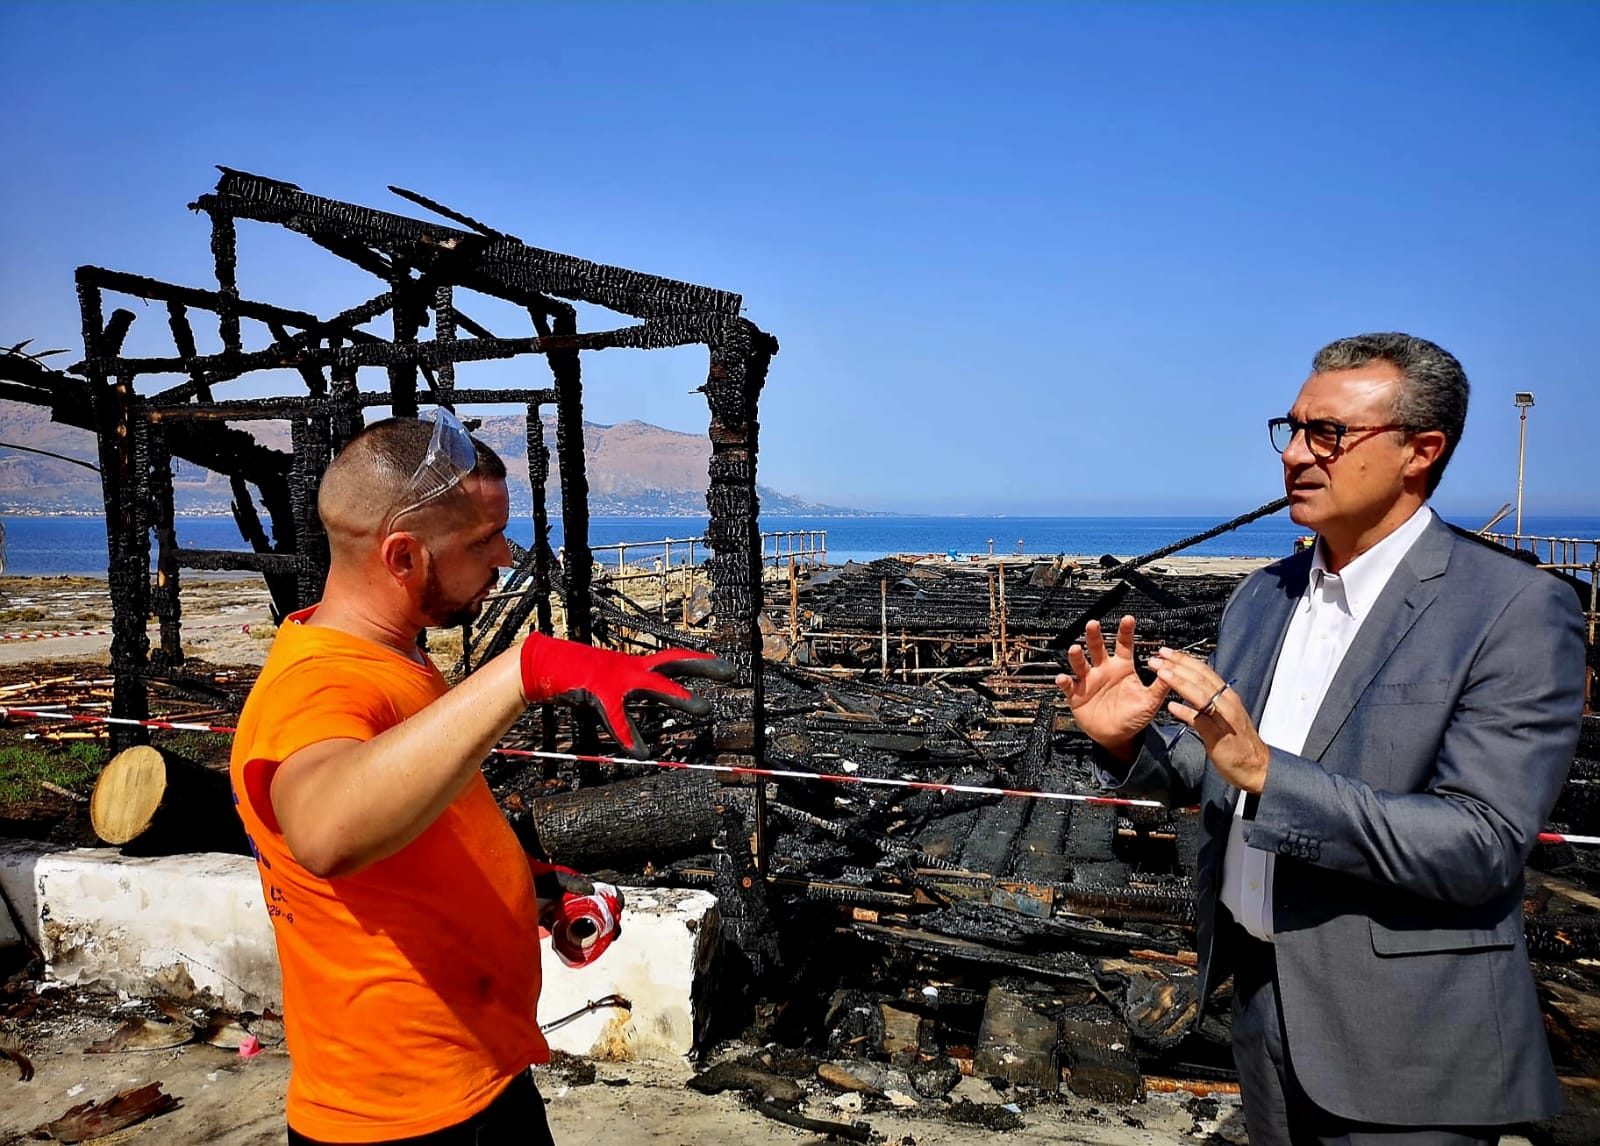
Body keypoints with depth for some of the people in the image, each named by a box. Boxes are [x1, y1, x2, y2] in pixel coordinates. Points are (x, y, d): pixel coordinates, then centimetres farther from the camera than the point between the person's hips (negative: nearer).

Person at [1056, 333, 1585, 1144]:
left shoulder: (1518, 612, -16)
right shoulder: (1262, 597, 4)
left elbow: (1482, 846, -23)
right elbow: (1212, 771, 10)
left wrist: (1266, 771, -31)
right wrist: (1129, 742, -12)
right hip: (1262, 993, 6)